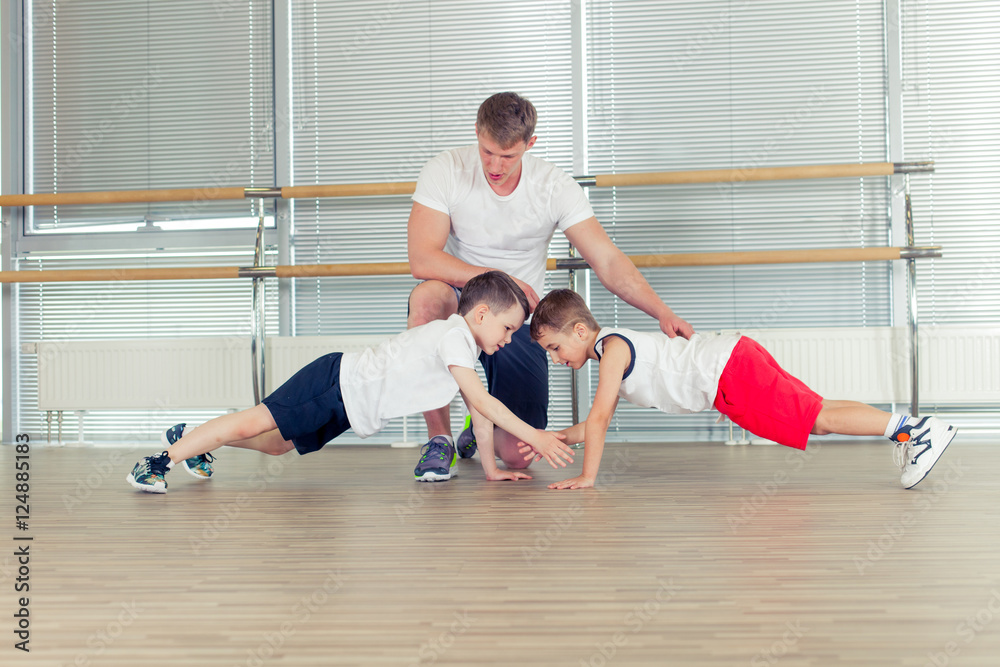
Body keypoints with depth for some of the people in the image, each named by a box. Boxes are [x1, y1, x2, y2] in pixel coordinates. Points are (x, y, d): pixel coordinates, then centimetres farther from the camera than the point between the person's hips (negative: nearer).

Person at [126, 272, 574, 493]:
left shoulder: (468, 350, 9)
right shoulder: (453, 336, -20)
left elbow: (478, 411, 12)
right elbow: (483, 402, -26)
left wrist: (491, 468, 9)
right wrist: (535, 437, -26)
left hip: (348, 407, 9)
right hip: (336, 382, -9)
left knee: (278, 444, 17)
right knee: (257, 422, -14)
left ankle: (192, 439, 31)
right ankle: (162, 460, -7)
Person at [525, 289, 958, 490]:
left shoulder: (613, 348, -10)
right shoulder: (613, 352, 20)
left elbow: (599, 417, -16)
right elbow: (597, 424, 27)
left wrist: (586, 477, -13)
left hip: (730, 371, -9)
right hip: (730, 366, 9)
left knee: (820, 418, -14)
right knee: (816, 415, 9)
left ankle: (912, 429, -15)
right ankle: (912, 429, 11)